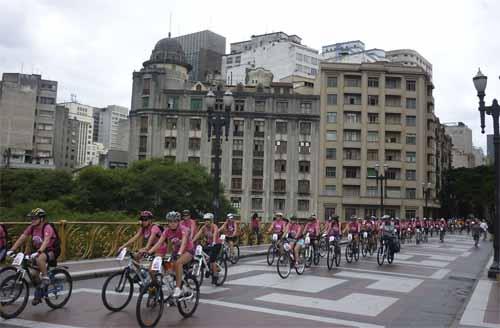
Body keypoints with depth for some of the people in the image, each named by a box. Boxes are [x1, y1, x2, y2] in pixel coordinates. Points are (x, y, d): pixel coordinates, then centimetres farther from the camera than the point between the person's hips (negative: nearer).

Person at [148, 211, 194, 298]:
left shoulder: (183, 229, -23)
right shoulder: (167, 231, -10)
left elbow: (183, 243, -38)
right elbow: (159, 243, -19)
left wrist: (179, 253, -56)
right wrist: (148, 252, -34)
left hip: (188, 251, -5)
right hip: (176, 251, 6)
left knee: (178, 262, -33)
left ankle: (178, 288, -30)